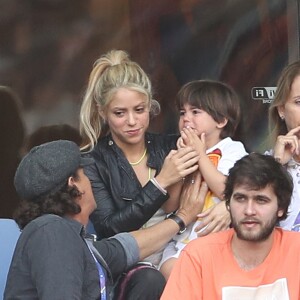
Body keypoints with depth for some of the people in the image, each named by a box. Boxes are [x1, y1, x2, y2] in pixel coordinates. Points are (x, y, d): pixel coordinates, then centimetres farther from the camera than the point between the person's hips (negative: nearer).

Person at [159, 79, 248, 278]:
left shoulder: (233, 150, 2)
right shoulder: (185, 150, 15)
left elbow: (227, 191, -17)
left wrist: (200, 154, -9)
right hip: (182, 238, 4)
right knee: (170, 270, -21)